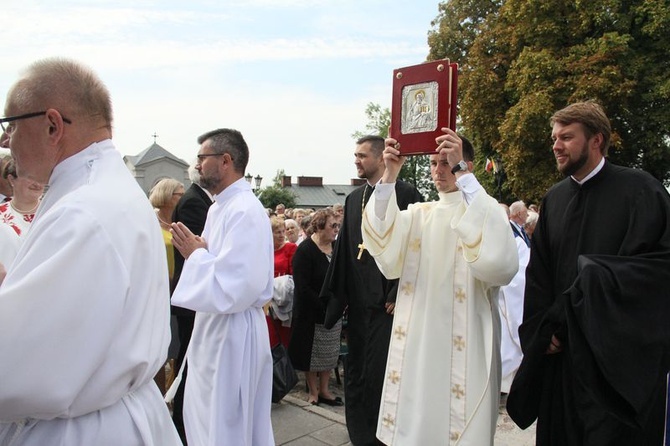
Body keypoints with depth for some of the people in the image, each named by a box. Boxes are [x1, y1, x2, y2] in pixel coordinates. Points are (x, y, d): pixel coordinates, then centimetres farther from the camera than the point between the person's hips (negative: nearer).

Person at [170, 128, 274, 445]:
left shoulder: (245, 211, -21)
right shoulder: (219, 207, 10)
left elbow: (235, 290, -28)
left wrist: (195, 254, -16)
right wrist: (195, 251, -2)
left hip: (233, 334, -10)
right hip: (212, 328, 10)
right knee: (202, 420, 23)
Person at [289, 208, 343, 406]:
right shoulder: (305, 250, -16)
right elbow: (302, 287, -19)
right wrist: (323, 307, -19)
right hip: (311, 313, -5)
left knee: (330, 352, 13)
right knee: (312, 352, 8)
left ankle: (324, 390, 28)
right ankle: (313, 391, 25)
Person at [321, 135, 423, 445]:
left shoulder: (406, 194, -7)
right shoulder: (353, 199, 12)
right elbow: (343, 249, 12)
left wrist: (398, 294, -15)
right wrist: (339, 293, 10)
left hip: (387, 300, -6)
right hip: (358, 299, 6)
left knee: (380, 370, -1)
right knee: (356, 369, 14)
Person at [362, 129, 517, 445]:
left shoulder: (486, 210, -2)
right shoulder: (418, 214, 11)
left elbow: (495, 258, -25)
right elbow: (383, 245, -8)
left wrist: (461, 172, -26)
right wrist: (389, 175, -17)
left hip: (463, 344, -4)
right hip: (417, 340, 4)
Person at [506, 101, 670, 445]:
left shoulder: (639, 190, -6)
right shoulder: (554, 198, 8)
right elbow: (538, 272, 8)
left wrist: (593, 274, -17)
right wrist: (544, 327, -1)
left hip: (620, 353, -5)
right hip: (564, 351, 5)